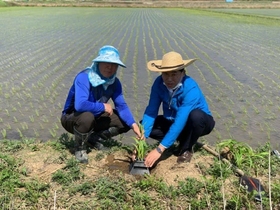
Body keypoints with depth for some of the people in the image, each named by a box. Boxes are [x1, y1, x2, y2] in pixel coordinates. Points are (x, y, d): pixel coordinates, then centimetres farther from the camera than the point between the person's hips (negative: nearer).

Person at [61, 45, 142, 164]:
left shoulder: (114, 82, -9)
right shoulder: (83, 78, -31)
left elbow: (121, 106, -12)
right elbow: (80, 105, -44)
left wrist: (133, 124, -27)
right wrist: (103, 107, -30)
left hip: (94, 118, 6)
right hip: (71, 118, -6)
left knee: (125, 122, -6)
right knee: (87, 116, -40)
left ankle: (95, 138, 12)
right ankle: (80, 148, -10)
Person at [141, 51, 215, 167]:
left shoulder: (191, 89, -35)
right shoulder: (159, 83, -19)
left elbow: (180, 122, -41)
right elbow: (151, 111, -23)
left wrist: (160, 149, -45)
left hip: (200, 122, -5)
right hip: (172, 121, 5)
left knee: (196, 115, -40)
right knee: (143, 125, -13)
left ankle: (186, 149, -10)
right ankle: (185, 138, 2)